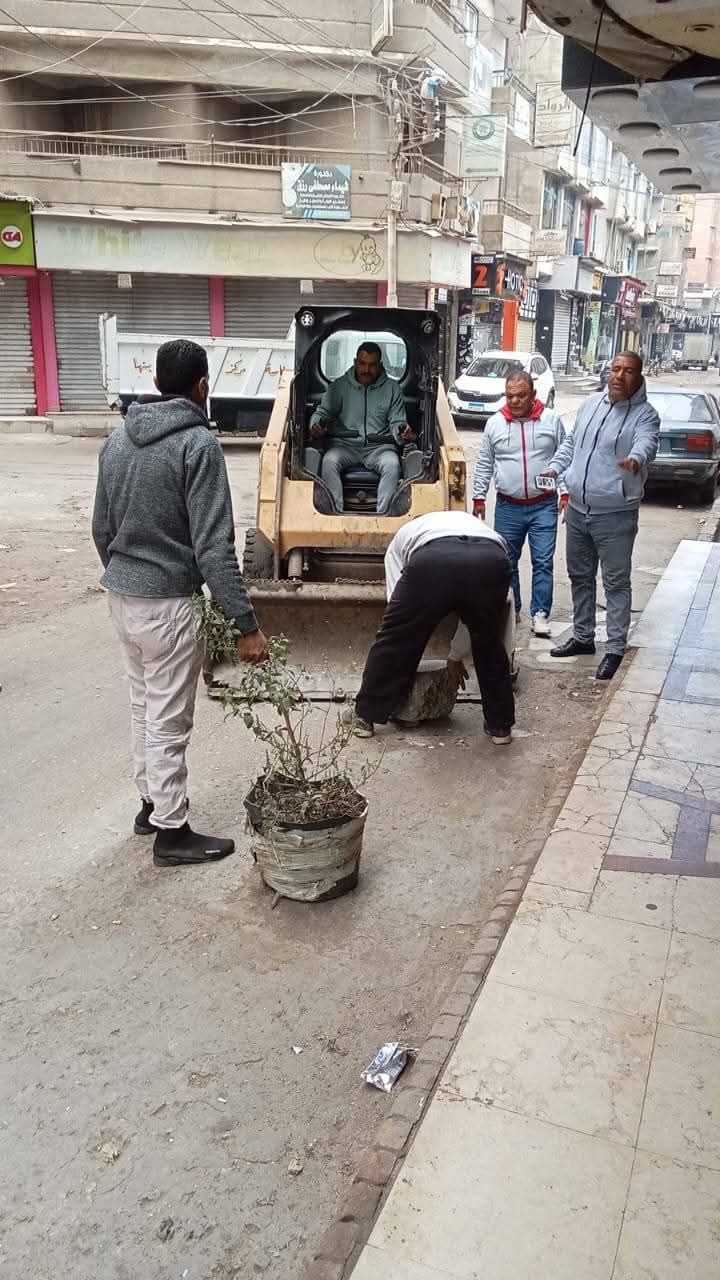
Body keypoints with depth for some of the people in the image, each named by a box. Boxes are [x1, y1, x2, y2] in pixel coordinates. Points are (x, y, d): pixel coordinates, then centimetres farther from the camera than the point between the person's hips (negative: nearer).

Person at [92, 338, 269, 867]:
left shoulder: (118, 438, 6)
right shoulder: (198, 443, -17)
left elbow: (102, 528, 13)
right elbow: (214, 547, -22)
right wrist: (247, 624, -20)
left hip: (121, 596, 8)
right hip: (166, 602, -8)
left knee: (143, 707, 21)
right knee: (168, 721, 3)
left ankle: (151, 803, 36)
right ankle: (172, 832, 16)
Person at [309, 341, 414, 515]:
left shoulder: (392, 388, 9)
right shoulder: (339, 385, 8)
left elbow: (397, 421, 8)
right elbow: (322, 412, 9)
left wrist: (402, 431, -17)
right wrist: (316, 425, -16)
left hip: (379, 446, 0)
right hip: (345, 444, 0)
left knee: (392, 464, -33)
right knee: (329, 461, -32)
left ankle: (382, 515, -33)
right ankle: (337, 513, -34)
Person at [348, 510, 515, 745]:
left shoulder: (403, 536, 40)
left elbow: (399, 606, 32)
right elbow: (473, 608, 44)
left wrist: (404, 666, 42)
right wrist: (456, 657, 54)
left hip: (431, 560, -2)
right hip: (492, 560, 3)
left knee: (394, 638, 20)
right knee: (488, 644, 29)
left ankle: (365, 716, 31)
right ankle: (500, 725, 34)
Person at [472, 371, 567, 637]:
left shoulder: (551, 420, 0)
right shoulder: (495, 423, 3)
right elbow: (485, 464, 9)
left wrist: (566, 493, -1)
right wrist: (479, 497, 7)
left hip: (544, 506, -2)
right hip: (508, 506, 2)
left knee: (543, 562, -3)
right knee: (507, 562, 10)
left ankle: (540, 613, 5)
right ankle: (510, 610, 23)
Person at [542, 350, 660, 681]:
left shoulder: (645, 414, -10)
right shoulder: (591, 404, 8)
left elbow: (647, 442, -31)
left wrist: (636, 459, -53)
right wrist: (555, 467, 8)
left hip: (615, 515, -6)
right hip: (577, 509, 6)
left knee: (616, 583, 0)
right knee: (580, 577, 17)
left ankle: (615, 649, 8)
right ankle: (583, 636, 32)